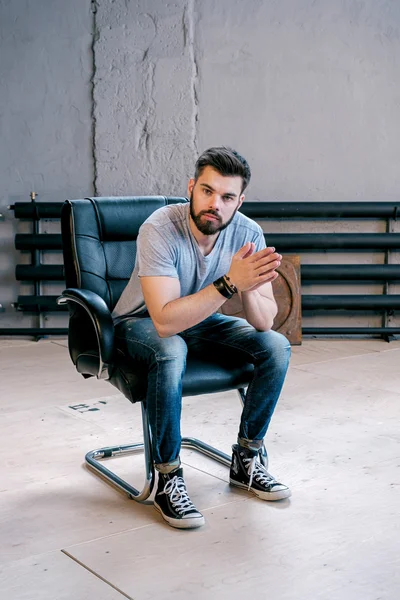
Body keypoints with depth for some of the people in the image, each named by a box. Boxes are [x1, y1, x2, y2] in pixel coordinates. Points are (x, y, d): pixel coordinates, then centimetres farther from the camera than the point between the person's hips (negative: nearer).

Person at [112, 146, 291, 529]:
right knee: (171, 352, -38)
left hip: (201, 321, 5)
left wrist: (247, 289, -40)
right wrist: (230, 283, -46)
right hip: (142, 323, -5)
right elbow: (165, 320, -40)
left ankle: (245, 461, 1)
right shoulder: (160, 229, -31)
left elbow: (265, 321, -19)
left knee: (276, 346, -15)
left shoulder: (247, 234, -17)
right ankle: (167, 480, -21)